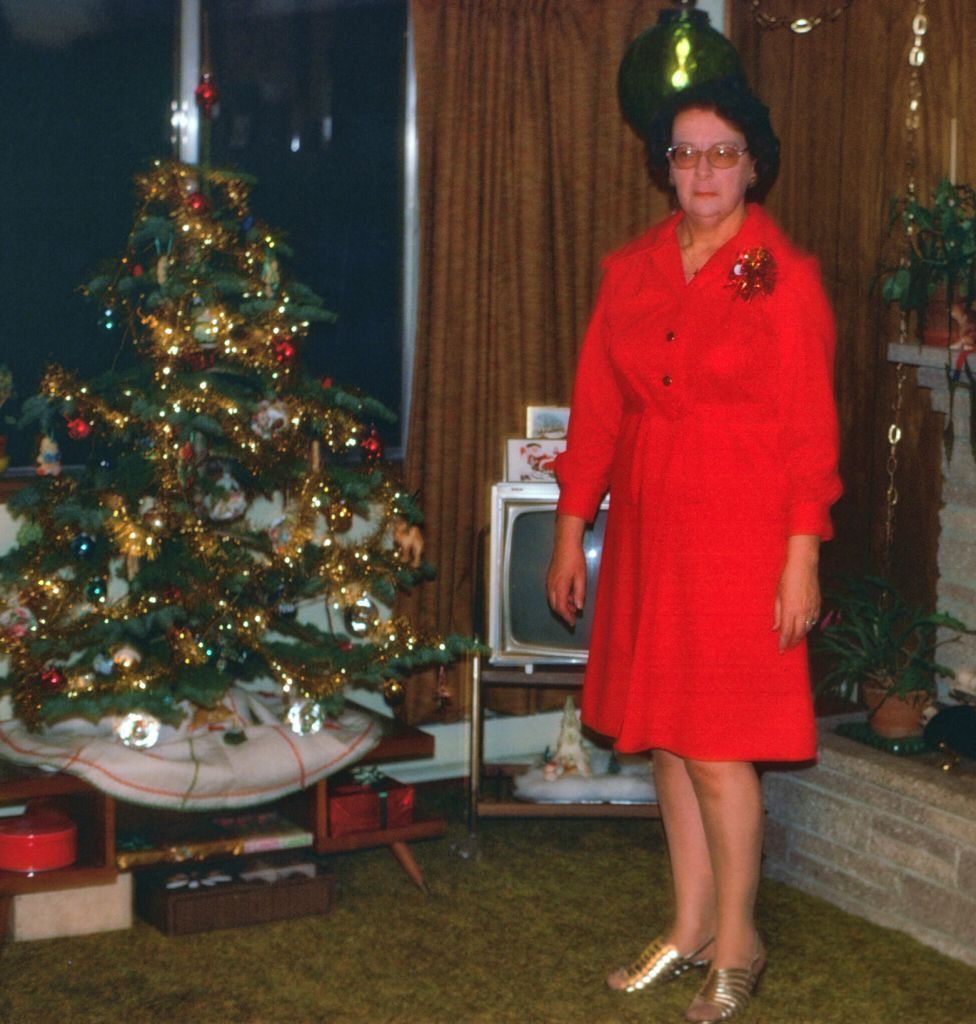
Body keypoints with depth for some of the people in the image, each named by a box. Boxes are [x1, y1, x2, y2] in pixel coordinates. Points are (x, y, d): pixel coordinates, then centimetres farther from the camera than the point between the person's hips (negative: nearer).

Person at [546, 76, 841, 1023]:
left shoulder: (786, 277, -7)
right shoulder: (629, 272, 7)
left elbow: (810, 430, -8)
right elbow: (595, 411, 9)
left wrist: (801, 560, -12)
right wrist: (571, 531, 8)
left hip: (739, 529, -5)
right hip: (646, 526, 5)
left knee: (716, 746, -4)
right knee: (663, 734, 11)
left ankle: (735, 945, 14)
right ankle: (689, 927, 26)